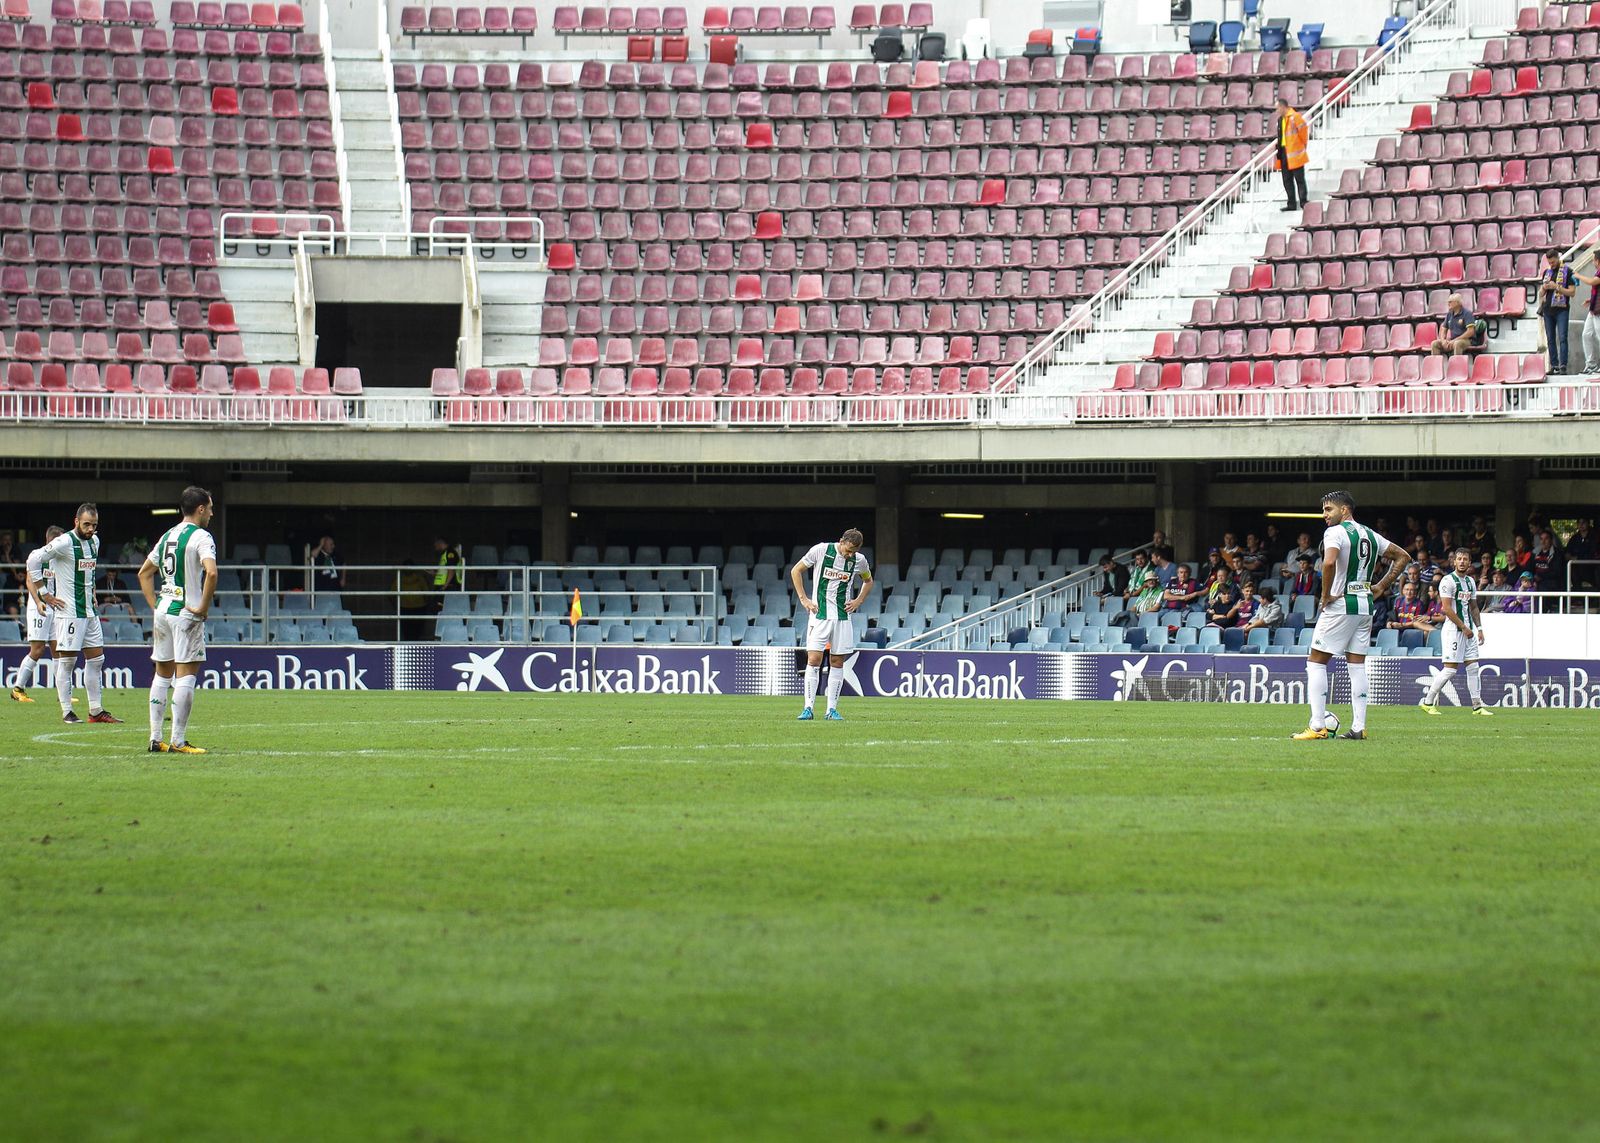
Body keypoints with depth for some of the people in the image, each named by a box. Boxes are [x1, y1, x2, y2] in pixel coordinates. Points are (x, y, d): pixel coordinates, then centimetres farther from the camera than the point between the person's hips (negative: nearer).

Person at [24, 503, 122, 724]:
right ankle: (66, 712, -1)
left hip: (89, 610, 8)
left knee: (96, 658, 9)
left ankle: (96, 710, 14)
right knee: (67, 660, -4)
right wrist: (43, 594, -15)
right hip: (69, 611, -8)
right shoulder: (64, 542, -14)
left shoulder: (94, 541, 10)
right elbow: (34, 560, -17)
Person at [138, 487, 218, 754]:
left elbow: (144, 573, 20)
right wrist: (203, 607, -16)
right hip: (187, 612, -7)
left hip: (163, 611, 7)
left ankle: (155, 739, 13)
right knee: (186, 674, -5)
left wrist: (154, 605, 16)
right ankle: (178, 741, -8)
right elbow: (211, 572, -26)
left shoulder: (167, 536, 15)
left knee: (162, 673, 13)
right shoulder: (201, 537, -9)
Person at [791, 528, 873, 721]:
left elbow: (868, 581, 23)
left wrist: (858, 602, 8)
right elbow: (795, 571, 4)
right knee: (814, 660, -10)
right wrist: (804, 599, -2)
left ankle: (832, 709, 9)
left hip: (843, 616, 3)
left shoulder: (859, 560, 2)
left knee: (837, 662, 4)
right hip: (819, 614, -3)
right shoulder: (820, 551, -7)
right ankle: (808, 708, -7)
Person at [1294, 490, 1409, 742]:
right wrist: (1381, 587, 19)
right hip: (1365, 606, 7)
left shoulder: (1335, 533, -10)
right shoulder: (1370, 535, 14)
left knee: (1316, 662, -1)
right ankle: (1359, 727, 6)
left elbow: (1329, 562, -29)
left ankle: (1318, 726, -7)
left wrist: (1325, 596, -16)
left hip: (1340, 606, -7)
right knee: (1357, 665, 10)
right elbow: (1402, 556, 23)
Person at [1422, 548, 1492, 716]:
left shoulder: (1470, 581, 15)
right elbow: (1447, 609, -16)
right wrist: (1464, 628, -15)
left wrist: (1479, 628, 11)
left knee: (1473, 667, 5)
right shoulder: (1448, 581, -10)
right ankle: (1428, 701, 0)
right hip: (1453, 628, -8)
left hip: (1468, 629, 8)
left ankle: (1477, 706, 8)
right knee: (1450, 669, -9)